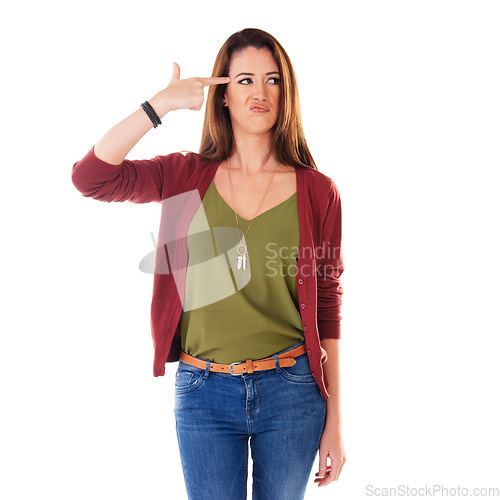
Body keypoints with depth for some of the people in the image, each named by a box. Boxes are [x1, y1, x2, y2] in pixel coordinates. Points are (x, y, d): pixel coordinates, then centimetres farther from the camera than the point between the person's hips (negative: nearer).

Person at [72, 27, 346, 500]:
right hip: (203, 391, 0)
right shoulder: (187, 176, 1)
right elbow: (89, 177, -12)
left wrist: (334, 421, 0)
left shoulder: (317, 191, -1)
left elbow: (327, 308, 0)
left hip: (291, 390, 0)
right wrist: (161, 104, -17)